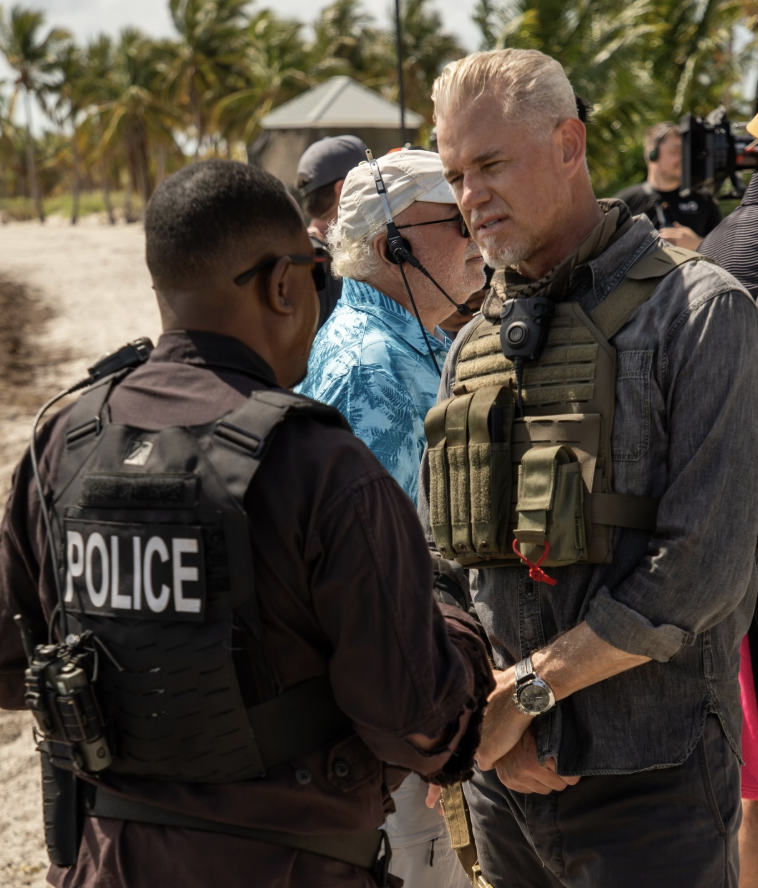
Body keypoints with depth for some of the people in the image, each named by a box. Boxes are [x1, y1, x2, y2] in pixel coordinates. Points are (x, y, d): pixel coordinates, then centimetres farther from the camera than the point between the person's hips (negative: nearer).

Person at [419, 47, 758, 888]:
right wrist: (485, 704, -6)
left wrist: (528, 687, -14)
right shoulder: (474, 344, 9)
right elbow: (444, 556, 10)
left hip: (648, 777, -5)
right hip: (505, 764, 5)